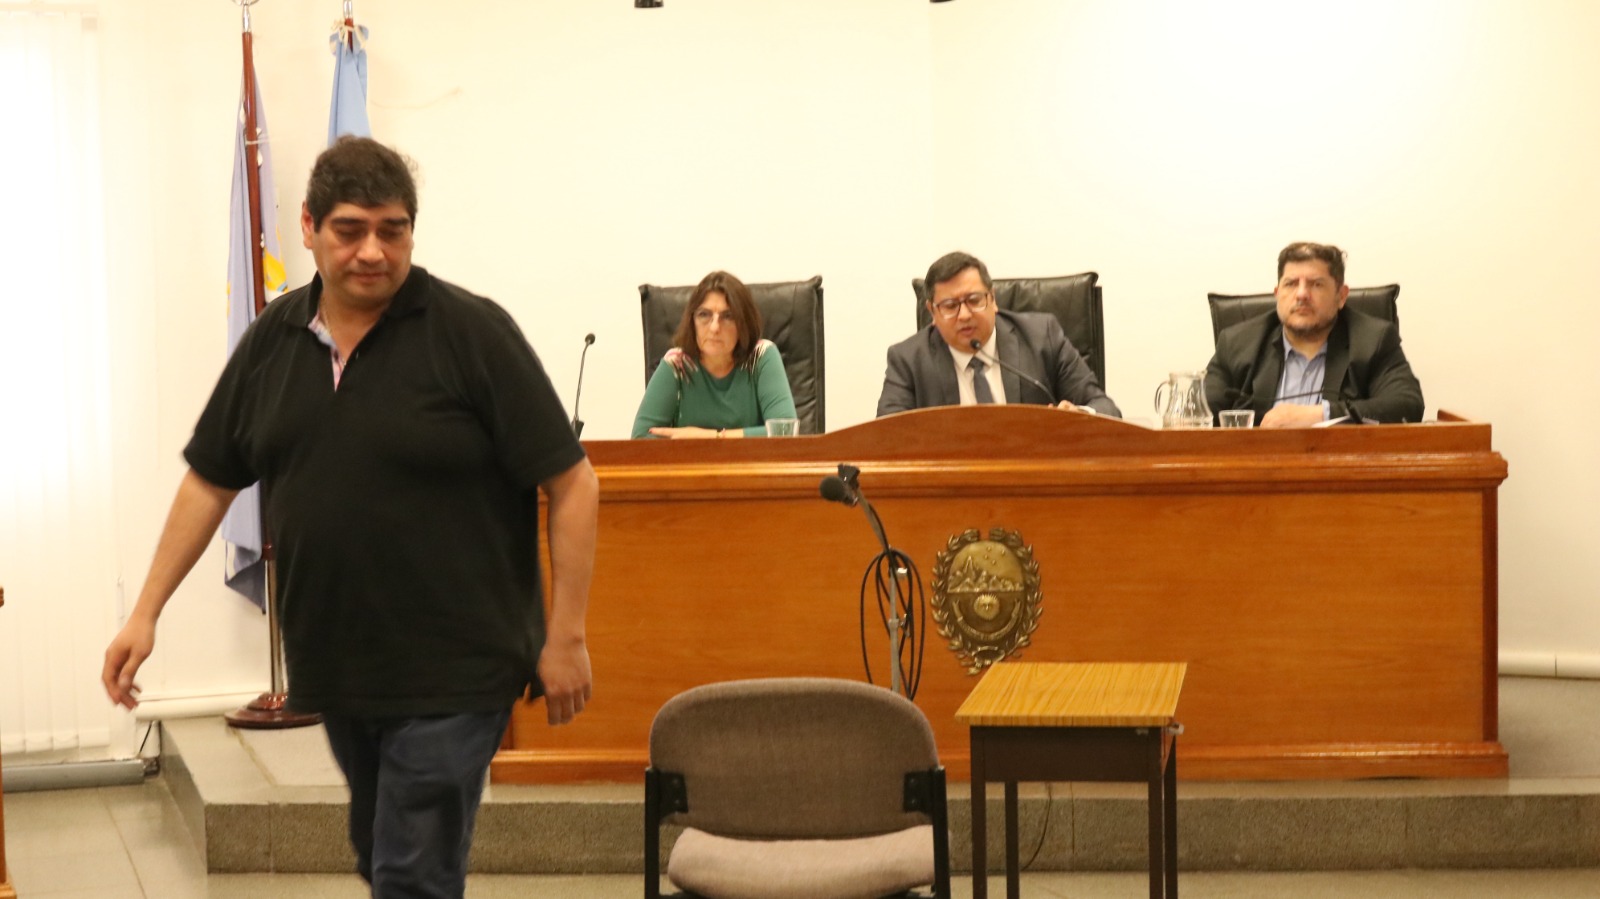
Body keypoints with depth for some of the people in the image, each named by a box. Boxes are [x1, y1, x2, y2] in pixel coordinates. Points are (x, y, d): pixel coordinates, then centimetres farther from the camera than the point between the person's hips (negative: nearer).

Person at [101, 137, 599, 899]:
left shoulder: (470, 333, -11)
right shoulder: (272, 341, 6)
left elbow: (570, 484, -11)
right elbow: (210, 482, 14)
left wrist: (565, 638, -12)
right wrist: (146, 613, 10)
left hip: (451, 672, -6)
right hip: (334, 666, 6)